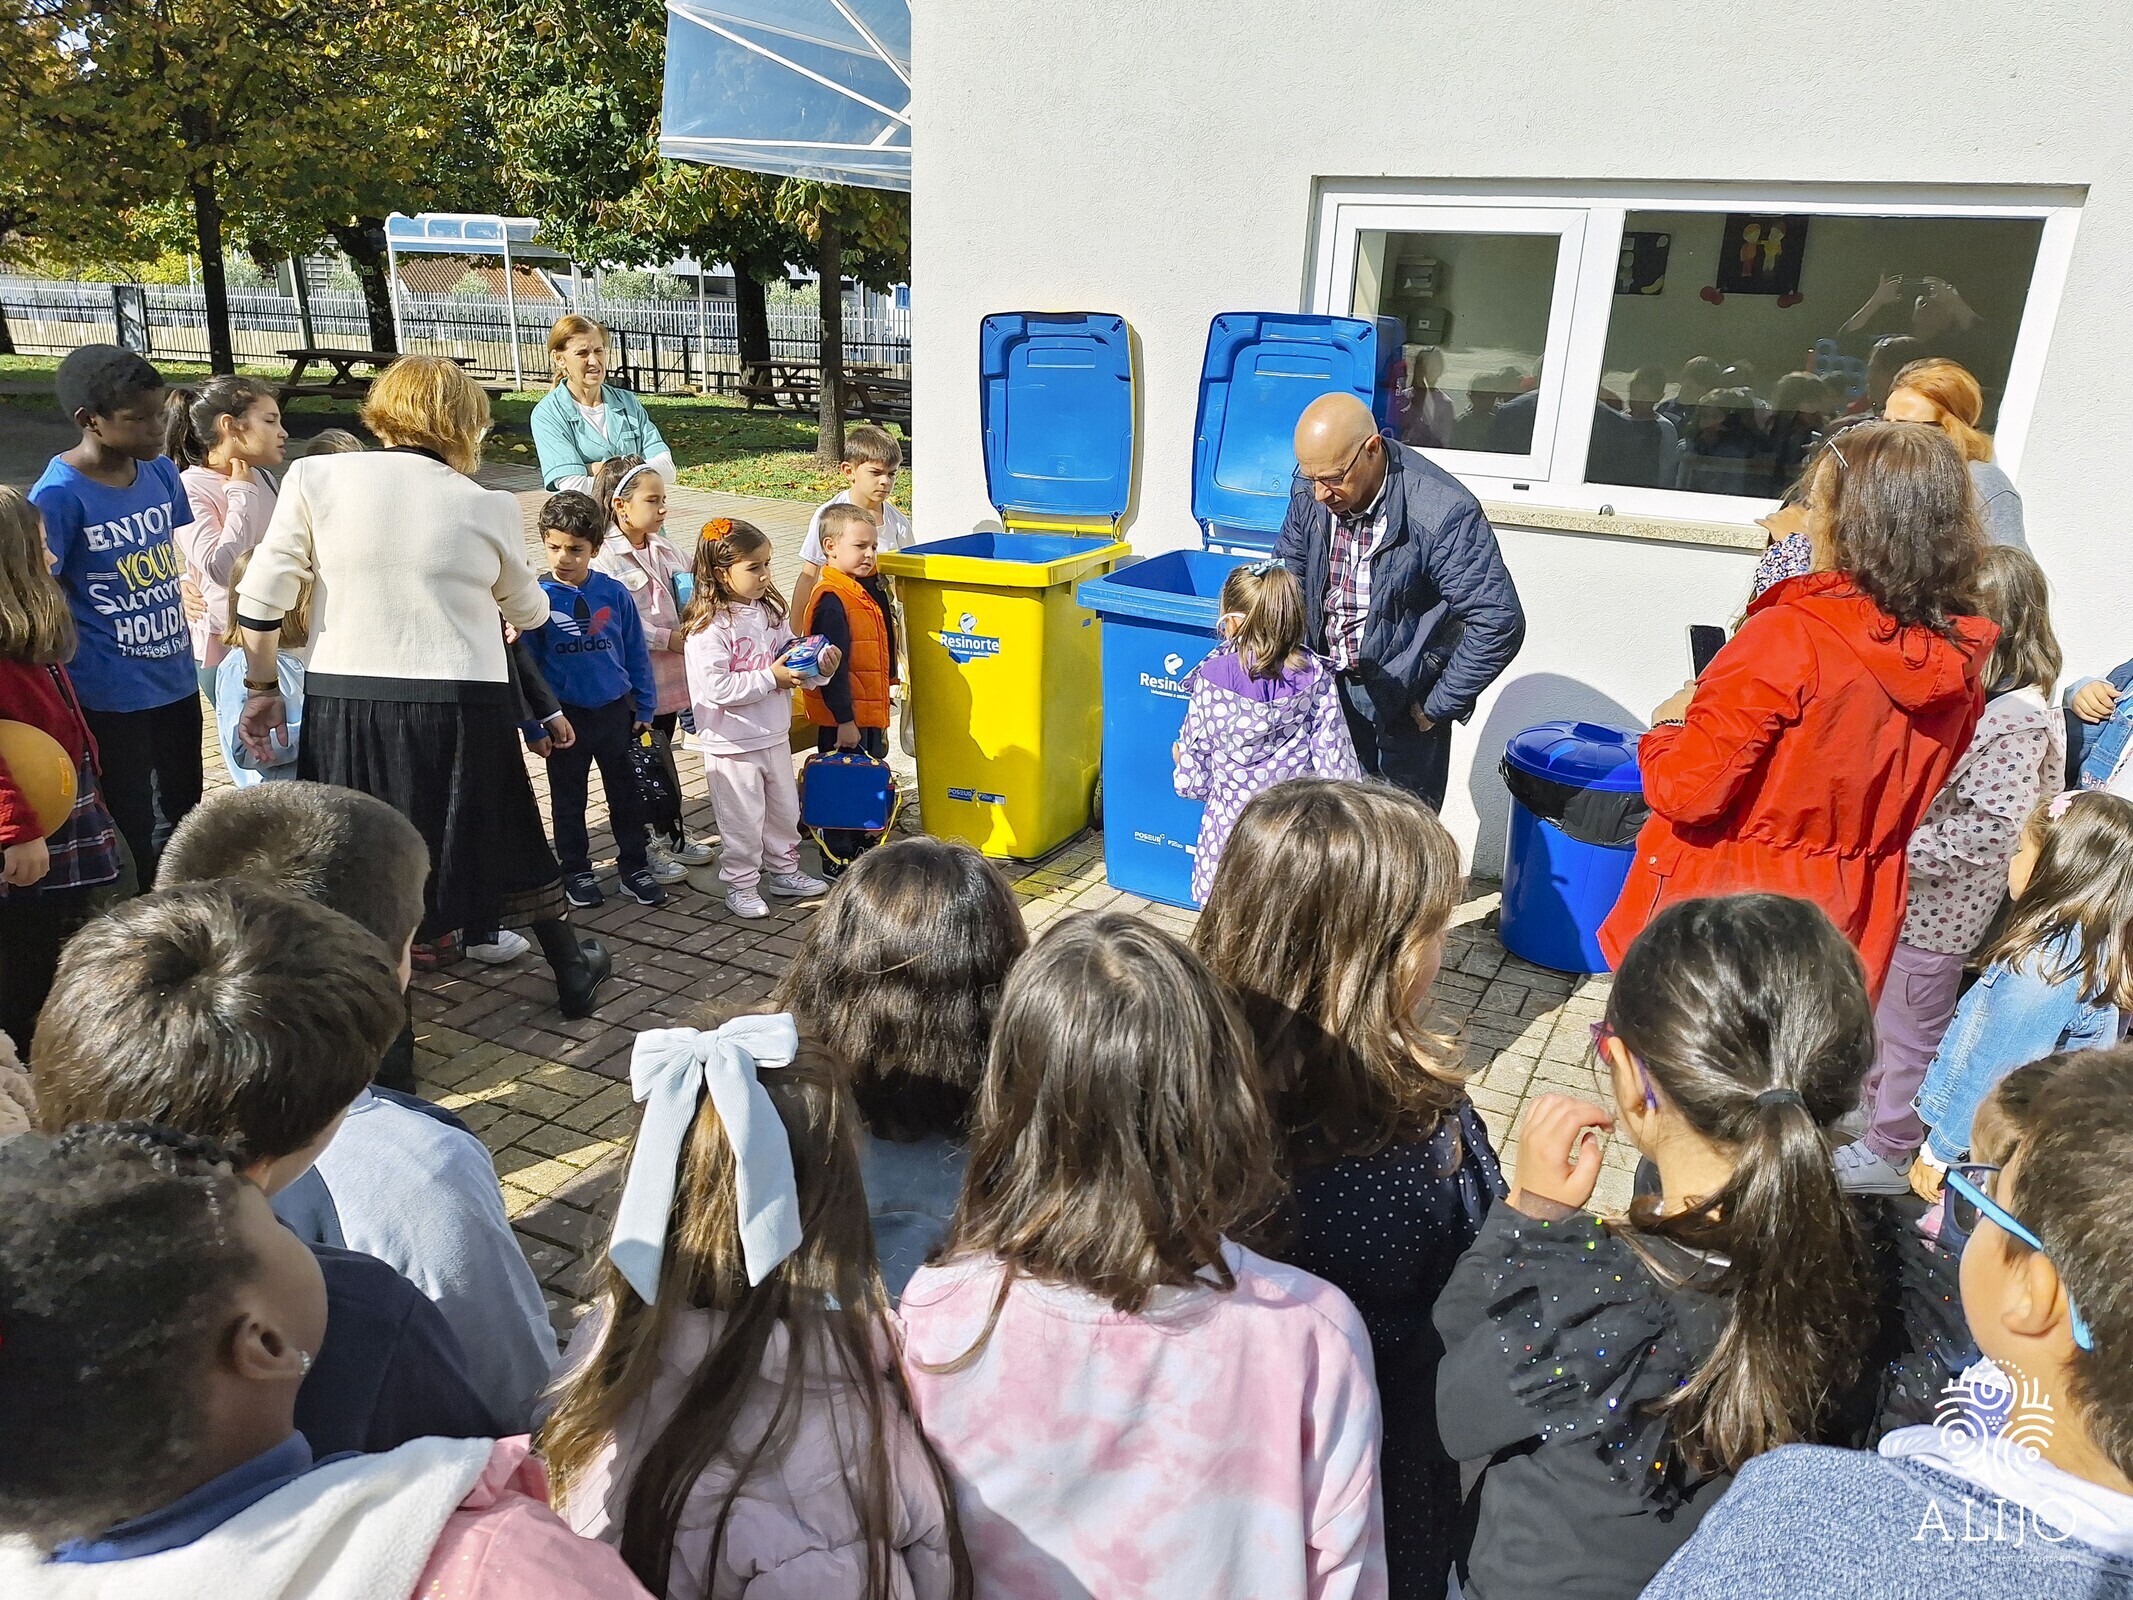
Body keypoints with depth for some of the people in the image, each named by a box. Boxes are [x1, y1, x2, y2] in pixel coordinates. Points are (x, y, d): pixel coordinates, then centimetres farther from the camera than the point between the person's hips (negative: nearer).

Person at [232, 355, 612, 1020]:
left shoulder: (316, 477, -1)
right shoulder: (487, 506, 0)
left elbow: (262, 596, -2)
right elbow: (528, 611, 15)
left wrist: (262, 689, 11)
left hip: (344, 703, 0)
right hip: (462, 708, 0)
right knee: (511, 845, 19)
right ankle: (574, 973, 36)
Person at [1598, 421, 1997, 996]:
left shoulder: (1790, 637, -23)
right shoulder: (1959, 661, -2)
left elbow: (1684, 791, -21)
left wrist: (1668, 724, -2)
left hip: (1717, 920, -6)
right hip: (1846, 925, 6)